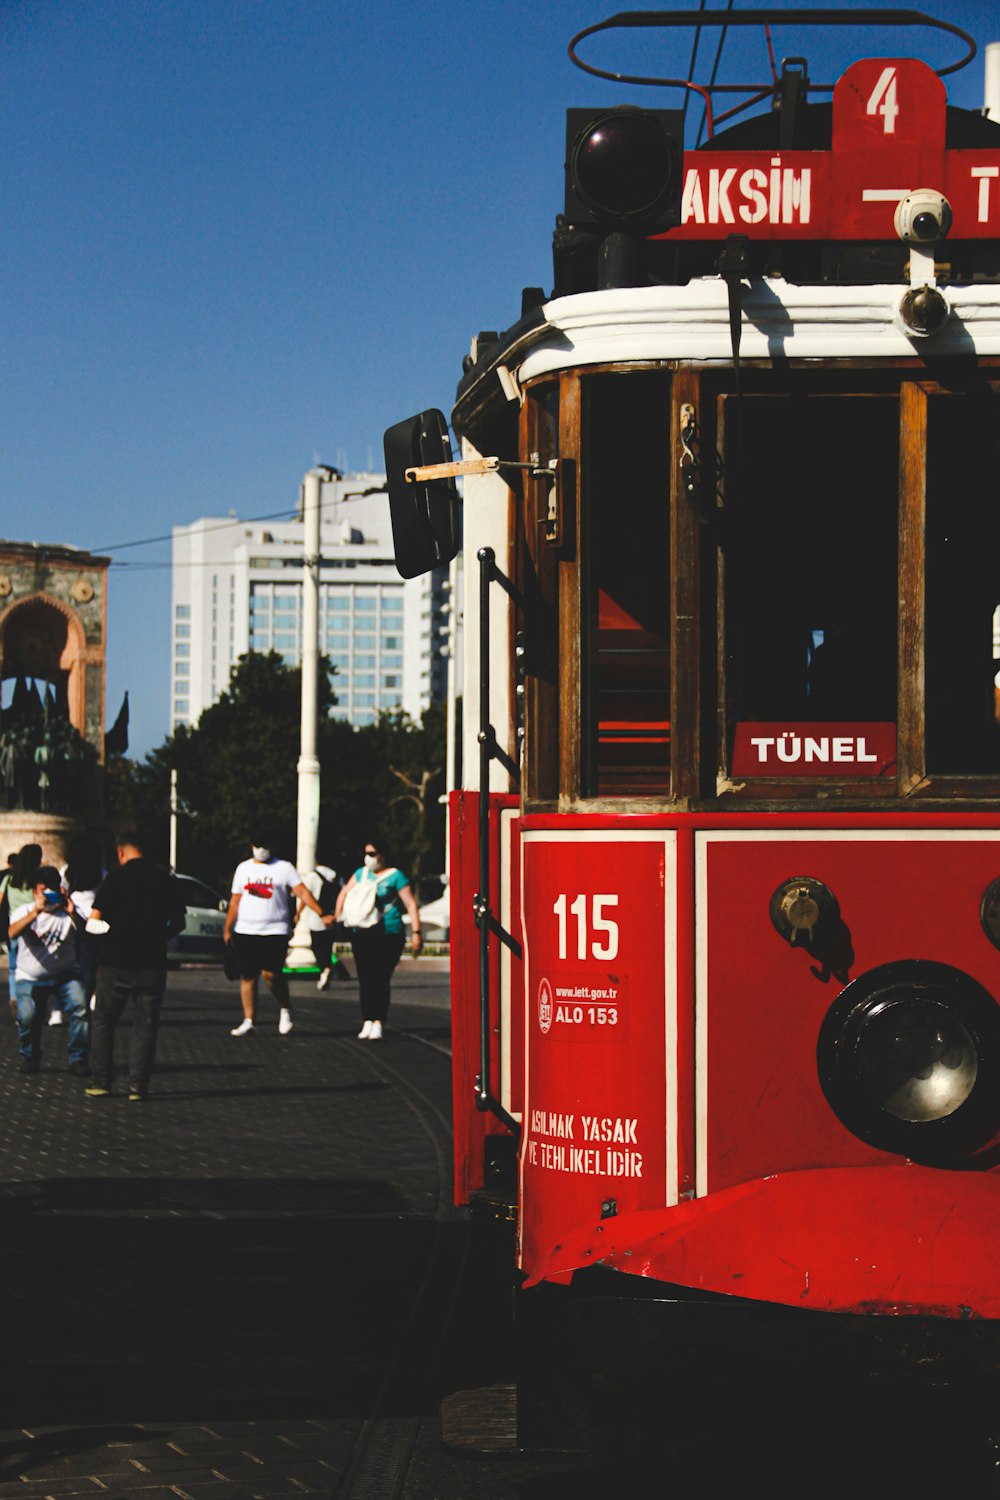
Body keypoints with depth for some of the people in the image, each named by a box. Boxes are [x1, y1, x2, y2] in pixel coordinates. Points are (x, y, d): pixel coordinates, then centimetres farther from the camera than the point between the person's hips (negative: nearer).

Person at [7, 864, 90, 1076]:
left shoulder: (67, 912, -1)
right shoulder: (24, 911, -3)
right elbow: (12, 933, -27)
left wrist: (73, 914, -31)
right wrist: (36, 912, -39)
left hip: (64, 976, 1)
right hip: (30, 978, -1)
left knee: (80, 1008, -23)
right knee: (27, 1017, -23)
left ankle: (78, 1059, -7)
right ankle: (29, 1057, 5)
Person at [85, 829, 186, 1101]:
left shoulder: (117, 876, -7)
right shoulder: (166, 880, 3)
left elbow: (96, 919, -9)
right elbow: (178, 923, 9)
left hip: (115, 961, -2)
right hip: (152, 963, 2)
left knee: (103, 1022, 11)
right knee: (145, 1026, 8)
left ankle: (101, 1082, 10)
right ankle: (138, 1086, 4)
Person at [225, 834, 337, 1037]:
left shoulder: (284, 868, 1)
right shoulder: (243, 868, 14)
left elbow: (303, 892, -7)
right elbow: (235, 901, 18)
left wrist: (322, 914, -17)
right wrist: (227, 929, 14)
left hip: (275, 931, -4)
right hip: (245, 932, 4)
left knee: (271, 973, -16)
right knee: (247, 977, 3)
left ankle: (285, 1009, 9)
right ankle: (248, 1022, 10)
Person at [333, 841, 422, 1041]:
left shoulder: (395, 876, -2)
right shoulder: (361, 873, 14)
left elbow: (411, 904, -4)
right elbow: (345, 893, 25)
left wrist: (416, 932, -12)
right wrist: (338, 915, 9)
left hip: (388, 935, -5)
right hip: (361, 934, 5)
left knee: (380, 980, -10)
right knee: (364, 980, 4)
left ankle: (378, 1024, -11)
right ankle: (367, 1022, 11)